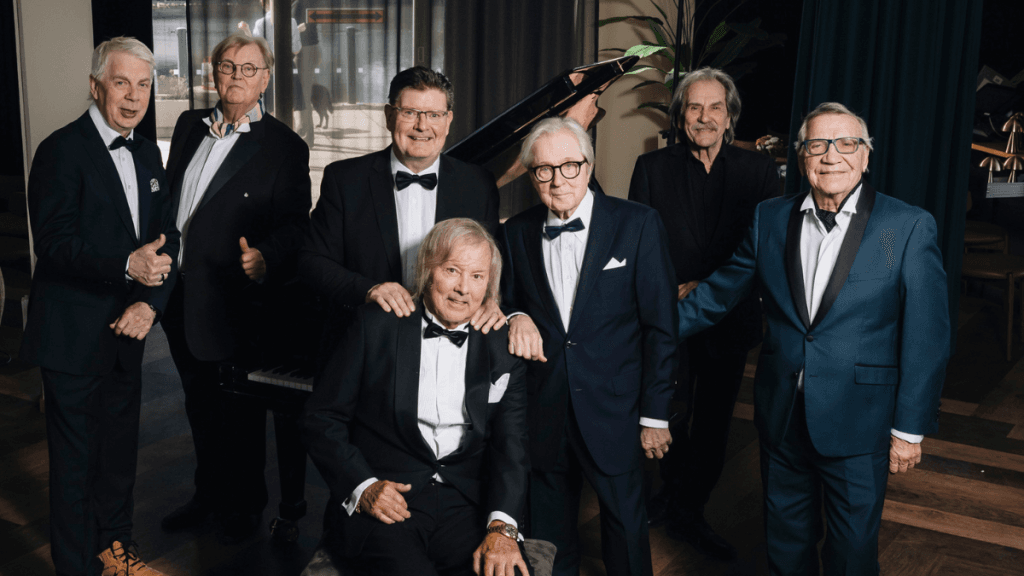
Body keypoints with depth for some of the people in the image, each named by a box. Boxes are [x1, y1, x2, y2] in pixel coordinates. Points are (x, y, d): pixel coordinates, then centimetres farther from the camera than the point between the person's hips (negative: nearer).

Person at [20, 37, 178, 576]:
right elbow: (55, 243, -20)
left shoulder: (147, 154, 11)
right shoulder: (61, 150, -12)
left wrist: (150, 302, -6)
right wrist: (128, 265, -34)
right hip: (74, 338, -7)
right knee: (76, 458, 5)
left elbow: (167, 238, 9)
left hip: (127, 331, 7)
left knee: (120, 451, 18)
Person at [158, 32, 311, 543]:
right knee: (200, 408, 21)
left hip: (232, 304, -6)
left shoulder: (283, 146, -10)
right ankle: (208, 494, 40)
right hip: (180, 298, 6)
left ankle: (244, 505, 29)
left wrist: (265, 257, -33)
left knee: (240, 415, 9)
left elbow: (295, 223, -14)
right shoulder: (190, 126, 8)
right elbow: (168, 196, 15)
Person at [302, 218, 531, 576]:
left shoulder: (502, 348, 9)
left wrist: (502, 526, -15)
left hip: (466, 506, 1)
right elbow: (321, 419, 6)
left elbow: (510, 445, 2)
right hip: (381, 504, -1)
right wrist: (362, 486, -9)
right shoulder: (375, 325, 5)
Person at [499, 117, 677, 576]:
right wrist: (515, 318, -10)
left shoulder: (637, 224, -6)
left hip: (614, 413, -3)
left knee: (626, 528, 11)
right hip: (543, 413, 3)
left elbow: (660, 326, -5)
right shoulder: (516, 233, 3)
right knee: (549, 538, 16)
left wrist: (655, 414, -6)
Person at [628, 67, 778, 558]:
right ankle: (674, 494, 36)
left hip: (729, 320, 1)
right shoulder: (652, 167, -1)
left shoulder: (759, 171, 0)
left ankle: (687, 512, 30)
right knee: (671, 418, 9)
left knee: (714, 424, 11)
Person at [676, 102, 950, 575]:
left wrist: (910, 428, -8)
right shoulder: (770, 219, 2)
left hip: (858, 424, -3)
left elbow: (927, 337, -8)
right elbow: (720, 292, 10)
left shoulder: (908, 227, -10)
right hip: (781, 414, 3)